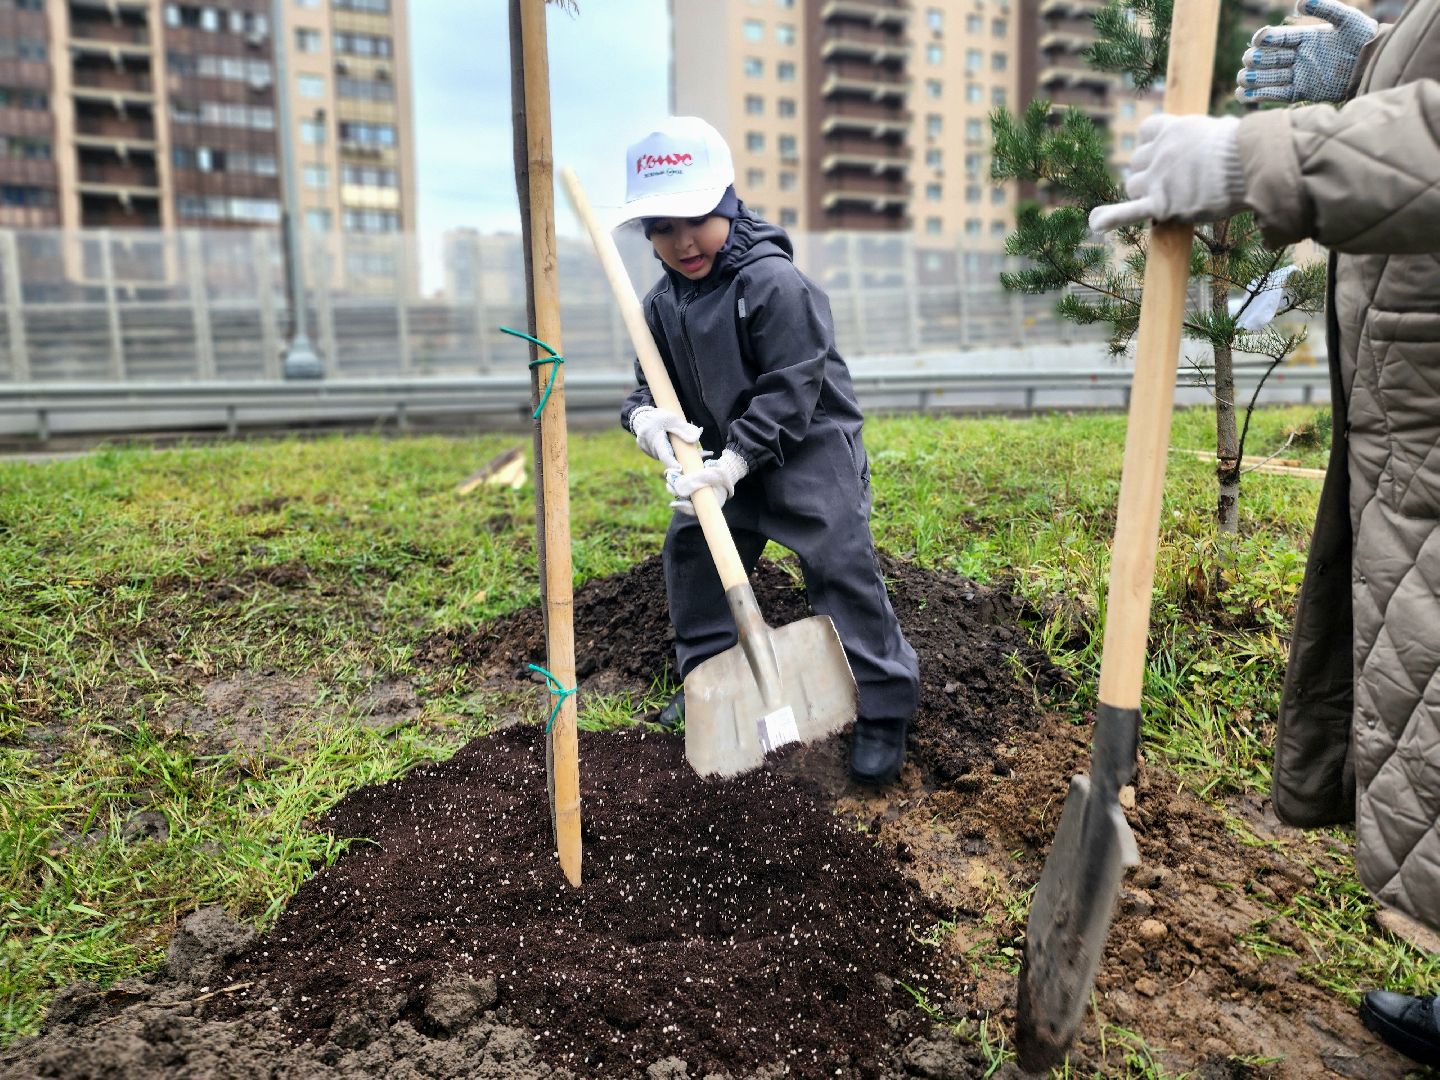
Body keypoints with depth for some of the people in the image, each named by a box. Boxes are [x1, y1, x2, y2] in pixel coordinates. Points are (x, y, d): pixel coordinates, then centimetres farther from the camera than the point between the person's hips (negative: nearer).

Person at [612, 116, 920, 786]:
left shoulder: (773, 283, -20)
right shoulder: (663, 303, 2)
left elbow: (790, 391, -24)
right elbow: (654, 377, 6)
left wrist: (733, 461, -28)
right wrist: (645, 415, -19)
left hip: (811, 449, -7)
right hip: (734, 458, 8)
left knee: (840, 567, -11)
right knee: (691, 552, 10)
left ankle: (884, 710, 3)